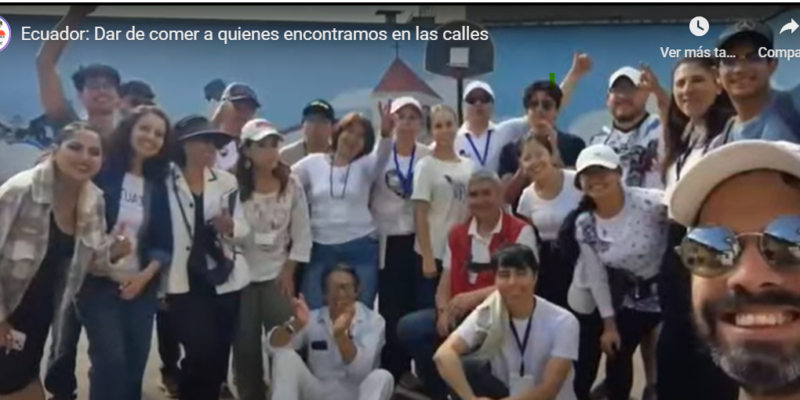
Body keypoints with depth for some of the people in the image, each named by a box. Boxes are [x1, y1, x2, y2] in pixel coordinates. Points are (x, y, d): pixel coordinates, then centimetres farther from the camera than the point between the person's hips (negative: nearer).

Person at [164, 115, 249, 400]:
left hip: (224, 280, 3)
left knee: (218, 355, 8)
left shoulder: (227, 181, 7)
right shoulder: (166, 182, -4)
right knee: (200, 353, -8)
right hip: (186, 282, -3)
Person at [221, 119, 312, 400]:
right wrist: (229, 230, -40)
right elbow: (237, 233, -17)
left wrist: (289, 271, -4)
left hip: (278, 274, 1)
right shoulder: (235, 187, -8)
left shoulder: (291, 186, -3)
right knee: (245, 344, 6)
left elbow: (302, 233, 0)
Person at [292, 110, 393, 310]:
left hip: (360, 249, -1)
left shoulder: (365, 165, 3)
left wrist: (386, 135, -40)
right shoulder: (312, 163, 6)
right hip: (320, 249, 1)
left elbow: (381, 159, -19)